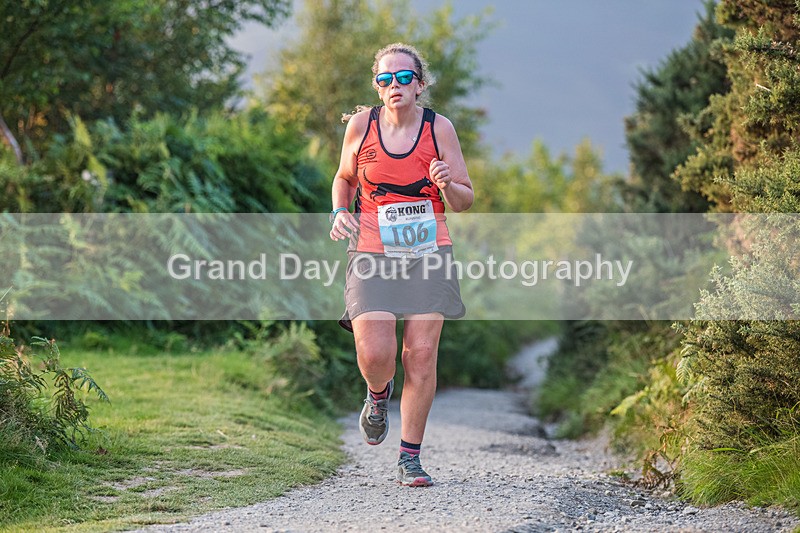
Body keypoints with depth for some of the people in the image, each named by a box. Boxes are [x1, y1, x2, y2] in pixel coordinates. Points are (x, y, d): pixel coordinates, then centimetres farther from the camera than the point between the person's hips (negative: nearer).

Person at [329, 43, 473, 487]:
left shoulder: (439, 129, 0)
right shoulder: (361, 125, 1)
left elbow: (465, 200, 6)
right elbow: (344, 178, 19)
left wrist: (447, 184, -16)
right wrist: (339, 213, 0)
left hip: (429, 254, 0)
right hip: (373, 254, 0)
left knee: (421, 354, -5)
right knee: (374, 354, -14)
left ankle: (410, 459, 7)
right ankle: (378, 396, 24)